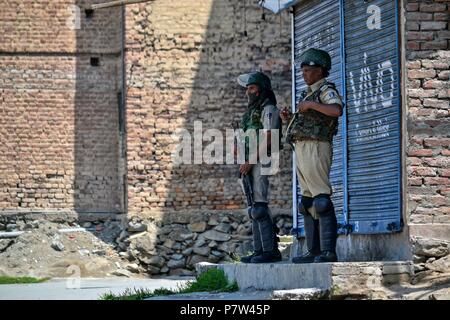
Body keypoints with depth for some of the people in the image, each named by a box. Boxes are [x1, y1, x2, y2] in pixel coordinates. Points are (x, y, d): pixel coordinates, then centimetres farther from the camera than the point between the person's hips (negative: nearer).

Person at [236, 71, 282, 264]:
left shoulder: (268, 110, -7)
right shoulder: (252, 112, 22)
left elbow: (267, 139, -17)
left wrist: (250, 161, -19)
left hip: (260, 163, -10)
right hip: (249, 165, 10)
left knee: (259, 207, -14)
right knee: (254, 208, 7)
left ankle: (270, 250, -15)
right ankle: (259, 250, 7)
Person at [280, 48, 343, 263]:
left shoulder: (327, 90, -5)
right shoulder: (308, 94, 23)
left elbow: (337, 110, -25)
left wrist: (311, 104, -20)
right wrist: (289, 118, 12)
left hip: (315, 148, -10)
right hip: (301, 149, 10)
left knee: (321, 199, -14)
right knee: (308, 201, 8)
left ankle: (328, 251, -17)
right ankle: (313, 251, 10)